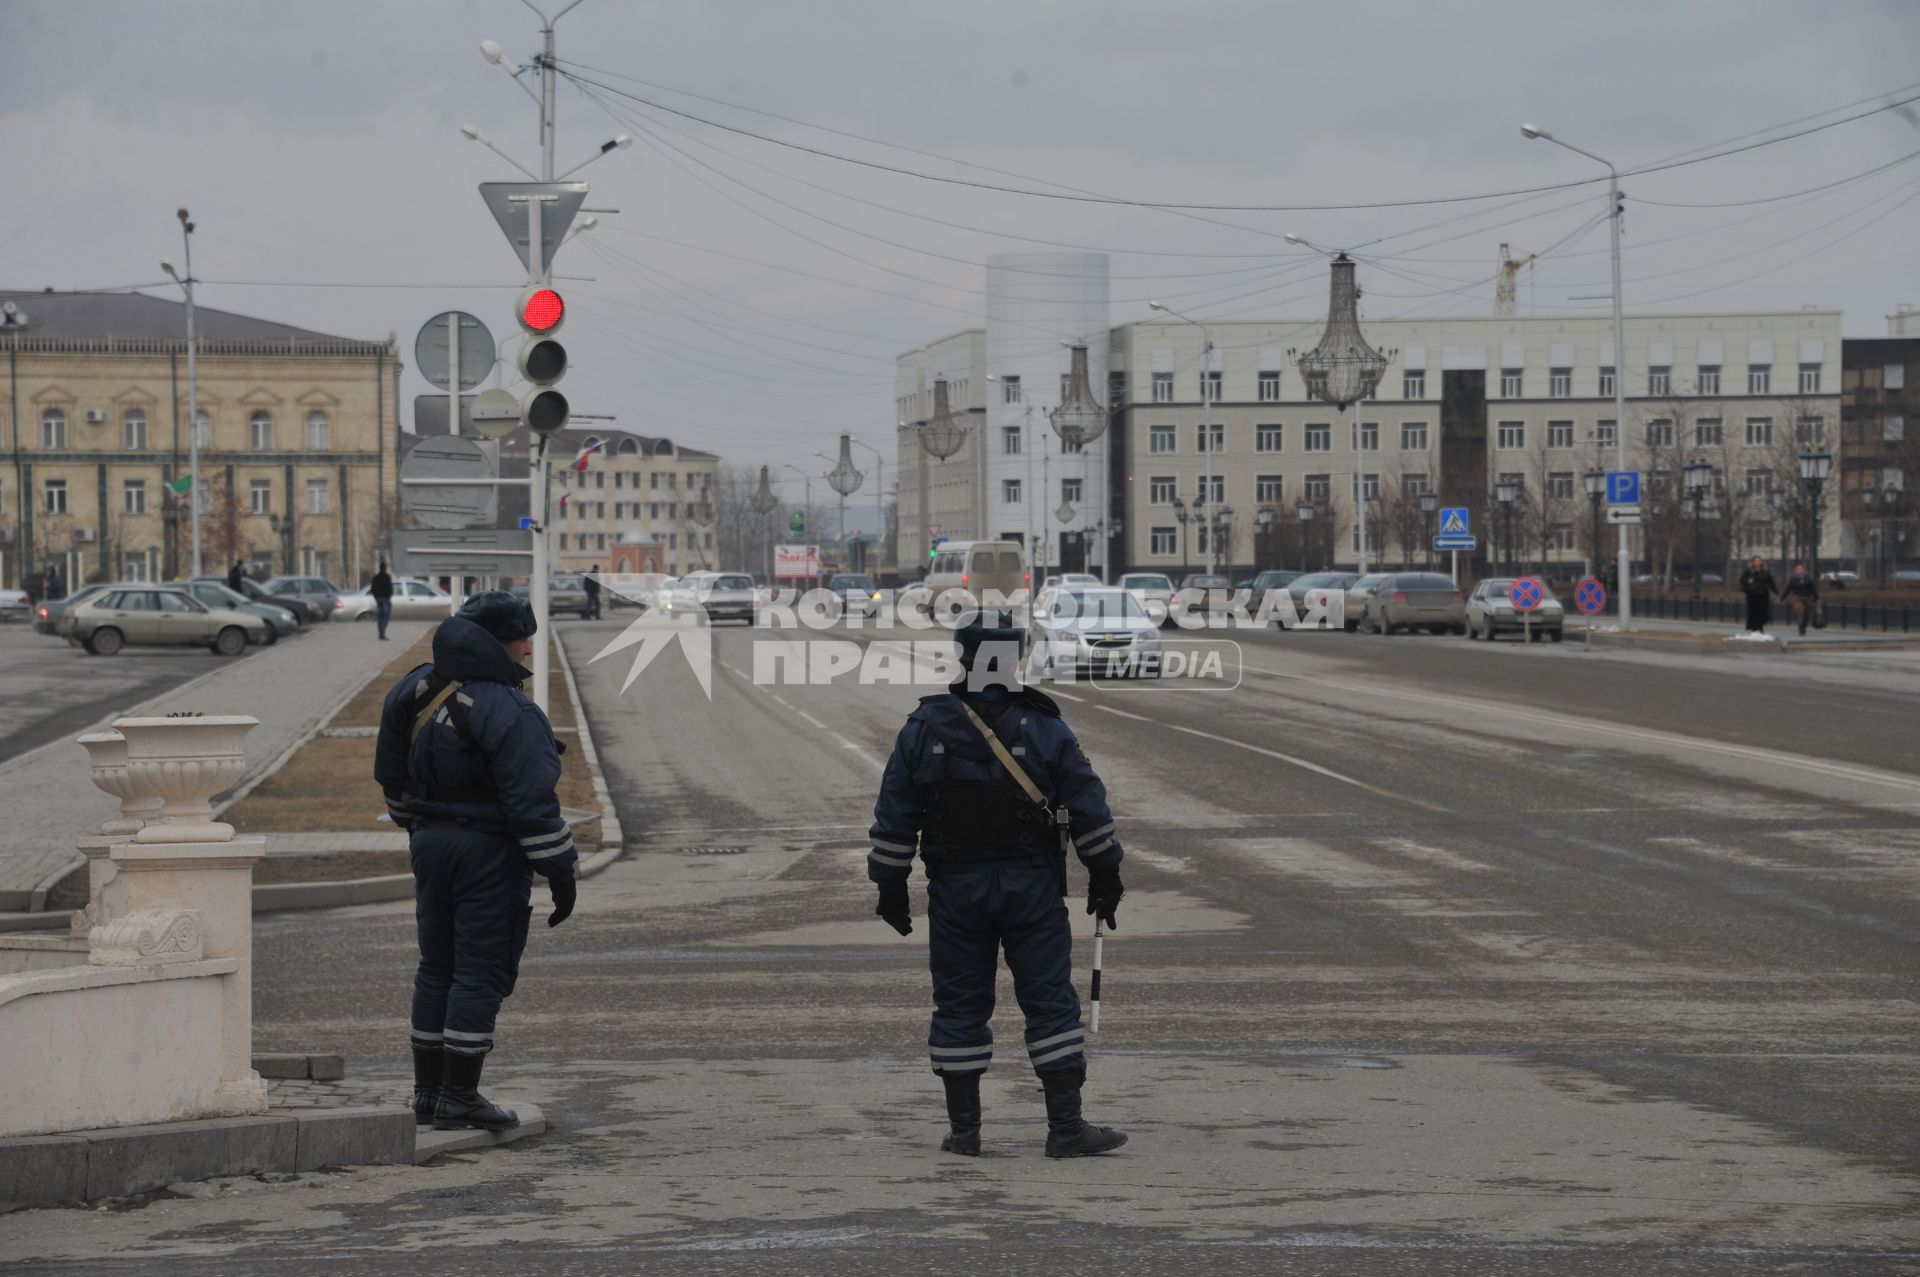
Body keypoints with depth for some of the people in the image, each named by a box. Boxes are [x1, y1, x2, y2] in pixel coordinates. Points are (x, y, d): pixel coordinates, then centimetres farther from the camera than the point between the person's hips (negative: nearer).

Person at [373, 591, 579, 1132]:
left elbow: (392, 774, 17)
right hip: (489, 850, -8)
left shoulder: (417, 688, 6)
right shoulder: (507, 712, -20)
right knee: (481, 972, -1)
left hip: (430, 842, 8)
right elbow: (530, 802, -21)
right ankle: (458, 1097, -1)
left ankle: (427, 1089, 21)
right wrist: (559, 871, -13)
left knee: (437, 967, 16)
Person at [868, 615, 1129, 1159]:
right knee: (1050, 1001, 2)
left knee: (959, 1005, 9)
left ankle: (963, 1128, 12)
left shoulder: (923, 730, -1)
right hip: (1032, 886, -1)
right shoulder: (1043, 728, -5)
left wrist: (890, 886, 11)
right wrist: (1105, 875, 9)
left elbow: (894, 817, 2)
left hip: (955, 889, 1)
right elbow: (1088, 806, -2)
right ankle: (1066, 1126, -1)